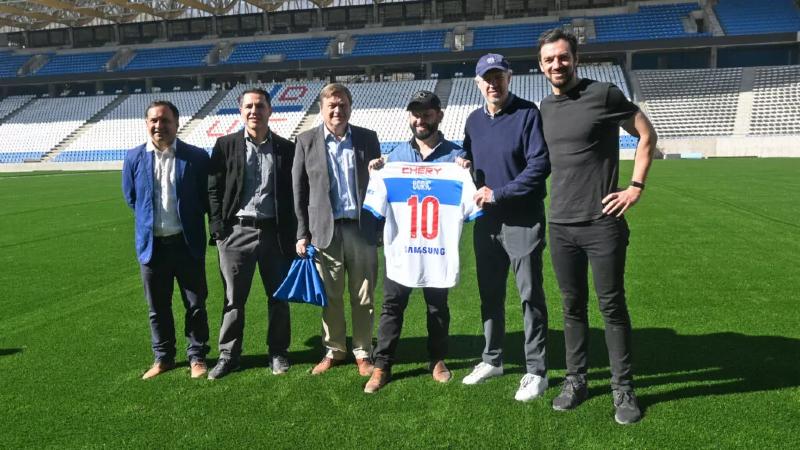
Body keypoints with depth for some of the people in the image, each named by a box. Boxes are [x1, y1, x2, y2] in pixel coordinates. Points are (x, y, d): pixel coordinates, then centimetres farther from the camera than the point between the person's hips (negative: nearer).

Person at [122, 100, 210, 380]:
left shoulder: (197, 157, -6)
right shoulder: (134, 158, 1)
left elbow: (208, 198, 3)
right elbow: (131, 198, 14)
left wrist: (189, 223, 7)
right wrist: (148, 222, 13)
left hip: (187, 243, -2)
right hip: (151, 244, 2)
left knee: (195, 304, 7)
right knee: (157, 308, 13)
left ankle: (197, 357, 23)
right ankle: (163, 357, 29)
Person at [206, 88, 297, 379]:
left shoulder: (286, 148, 6)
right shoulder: (226, 145, 4)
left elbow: (293, 192, 5)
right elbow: (214, 189, 3)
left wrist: (292, 234, -1)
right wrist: (217, 229, -6)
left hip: (274, 232, 1)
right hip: (236, 231, -1)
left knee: (278, 296, 9)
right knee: (234, 298, 7)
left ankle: (278, 352, 25)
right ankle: (228, 355, 21)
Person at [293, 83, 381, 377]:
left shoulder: (368, 138, 6)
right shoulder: (306, 141, 4)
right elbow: (299, 191, 4)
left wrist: (383, 227, 4)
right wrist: (302, 234, -1)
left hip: (362, 228, 1)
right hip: (325, 230, 0)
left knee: (364, 298, 7)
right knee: (330, 297, 8)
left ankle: (362, 352, 21)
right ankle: (334, 350, 25)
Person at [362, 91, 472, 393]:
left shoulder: (455, 153, 0)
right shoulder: (396, 154, 8)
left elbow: (466, 199, -1)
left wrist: (466, 173, -18)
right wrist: (376, 173, -4)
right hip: (399, 243, 2)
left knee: (438, 304, 12)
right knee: (392, 304, 4)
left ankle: (438, 360, 28)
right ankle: (382, 365, 12)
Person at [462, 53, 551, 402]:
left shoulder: (527, 114, -8)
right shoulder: (474, 120, 11)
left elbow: (540, 165, -16)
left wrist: (498, 194, -17)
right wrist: (476, 189, 0)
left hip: (523, 220, -6)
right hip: (486, 220, 6)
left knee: (530, 296, 1)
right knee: (490, 293, 14)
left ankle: (536, 371, 12)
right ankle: (492, 359, 29)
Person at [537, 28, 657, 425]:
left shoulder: (603, 93, -6)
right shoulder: (545, 107, 11)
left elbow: (646, 135, -1)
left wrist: (636, 187, -7)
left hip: (602, 223, -5)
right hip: (561, 225, 5)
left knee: (612, 306, 3)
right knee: (573, 306, 12)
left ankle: (623, 389, 17)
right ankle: (576, 380, 25)